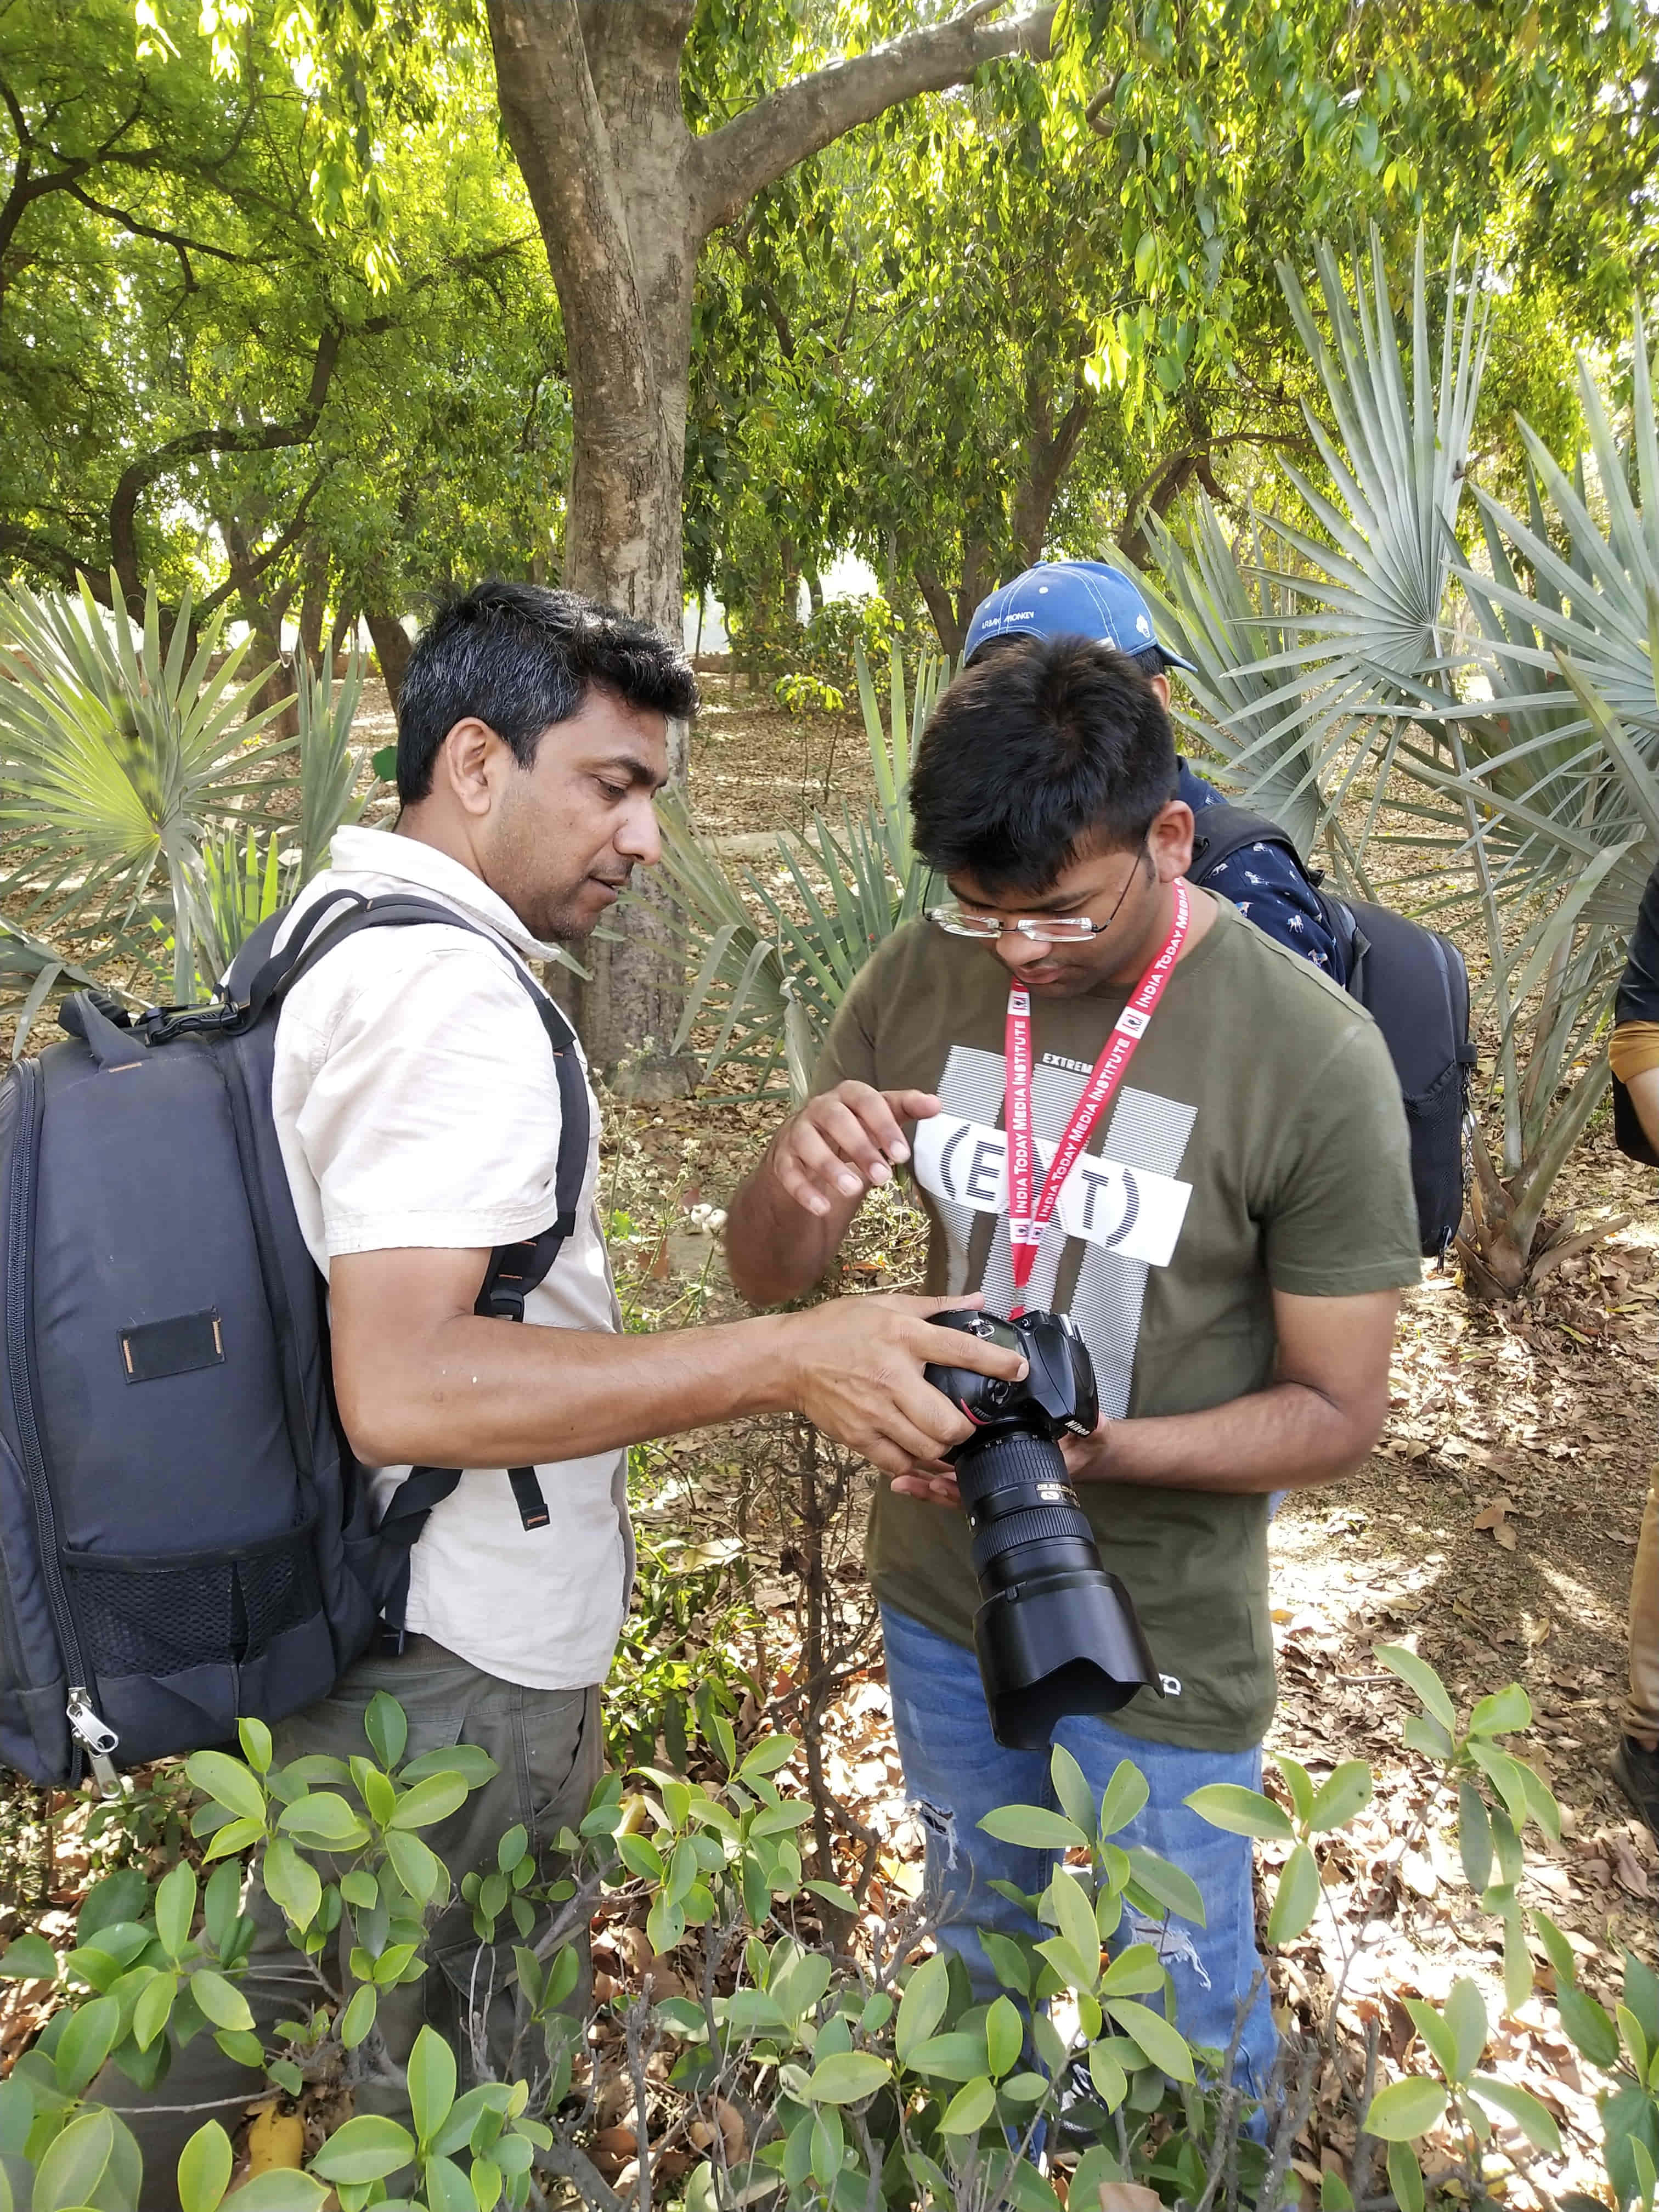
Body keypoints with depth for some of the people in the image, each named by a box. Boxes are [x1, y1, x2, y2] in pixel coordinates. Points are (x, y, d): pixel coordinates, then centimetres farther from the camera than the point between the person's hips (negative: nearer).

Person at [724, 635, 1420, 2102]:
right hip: (940, 1599, 4)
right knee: (983, 1953, 29)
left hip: (1162, 1659, -4)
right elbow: (769, 1279, -6)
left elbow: (1338, 1412, -14)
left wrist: (1097, 1448, -32)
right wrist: (798, 1182, -30)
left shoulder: (1313, 1060, -22)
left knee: (1190, 2031, 20)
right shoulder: (921, 980, -11)